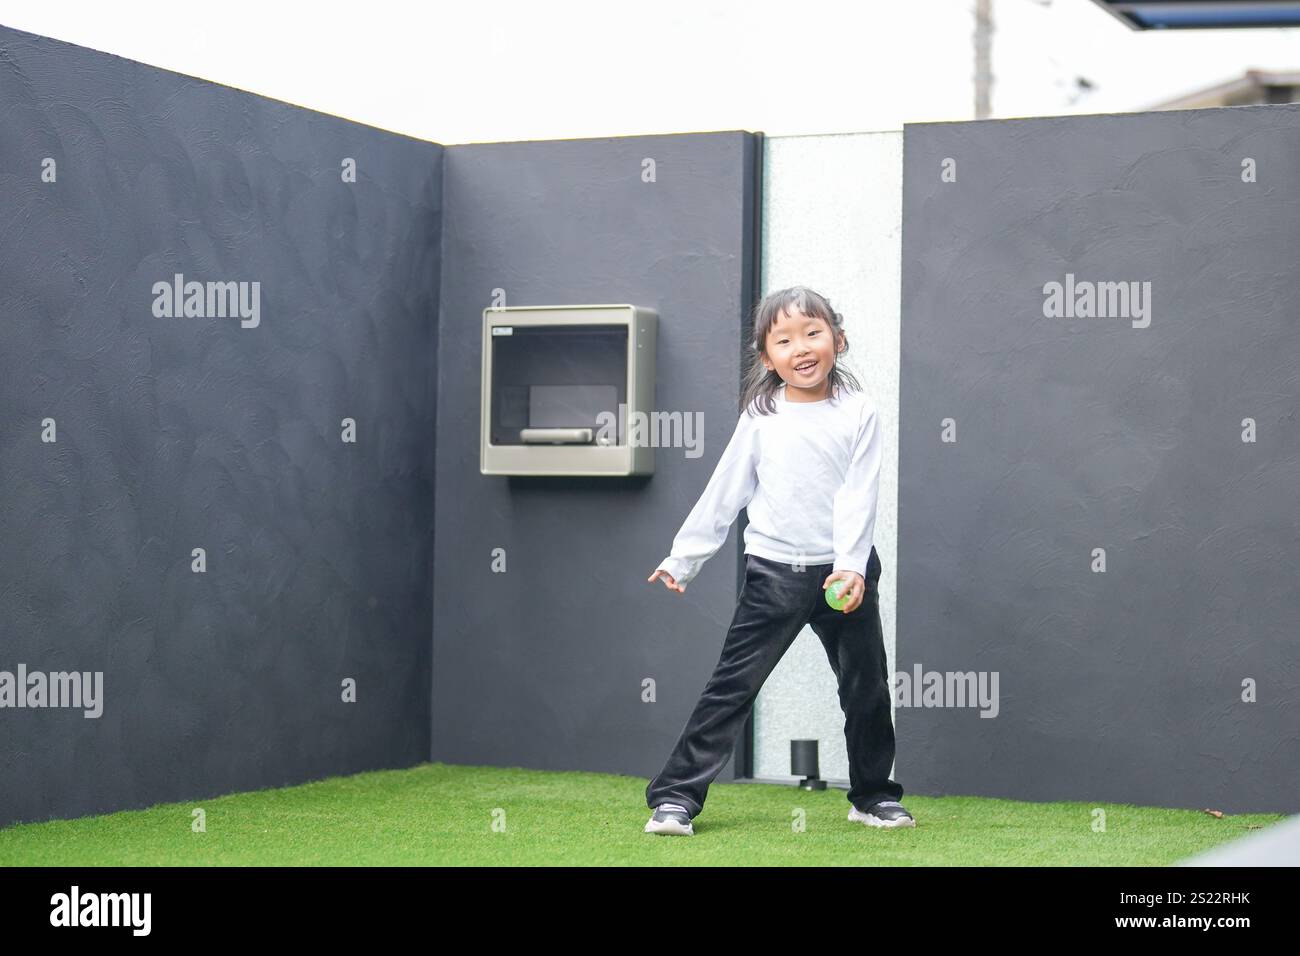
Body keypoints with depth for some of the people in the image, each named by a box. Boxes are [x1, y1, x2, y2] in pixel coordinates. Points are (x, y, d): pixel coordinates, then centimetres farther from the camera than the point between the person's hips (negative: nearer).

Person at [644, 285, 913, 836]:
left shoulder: (858, 413, -2)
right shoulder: (761, 418, 2)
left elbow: (859, 496, -9)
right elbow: (723, 493, 8)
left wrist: (851, 566, -20)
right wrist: (683, 558, 8)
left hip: (844, 570, 0)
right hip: (775, 572, 0)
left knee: (866, 687, 10)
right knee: (733, 685, -3)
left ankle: (874, 796, 28)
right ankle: (675, 797, -1)